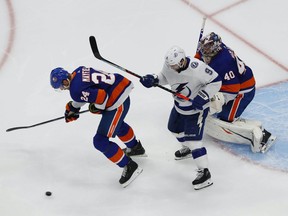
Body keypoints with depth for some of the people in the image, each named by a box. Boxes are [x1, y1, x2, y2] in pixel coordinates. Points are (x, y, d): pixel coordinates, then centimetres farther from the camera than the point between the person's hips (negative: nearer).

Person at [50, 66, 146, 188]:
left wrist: (96, 108, -8)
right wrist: (73, 107, 27)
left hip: (117, 102, -10)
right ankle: (136, 148, 61)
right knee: (117, 122, 39)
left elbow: (101, 96, -29)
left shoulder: (75, 90, -23)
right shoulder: (78, 72, 5)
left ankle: (130, 167, 3)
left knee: (100, 141, -4)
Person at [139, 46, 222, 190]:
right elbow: (165, 76, 6)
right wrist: (154, 80, -14)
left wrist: (203, 97, -31)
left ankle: (204, 173, -2)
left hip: (197, 107, -8)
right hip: (179, 105, 8)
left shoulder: (196, 68, -35)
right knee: (175, 129, 26)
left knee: (193, 139, -11)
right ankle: (188, 147, 56)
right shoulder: (169, 65, -16)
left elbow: (215, 81, -24)